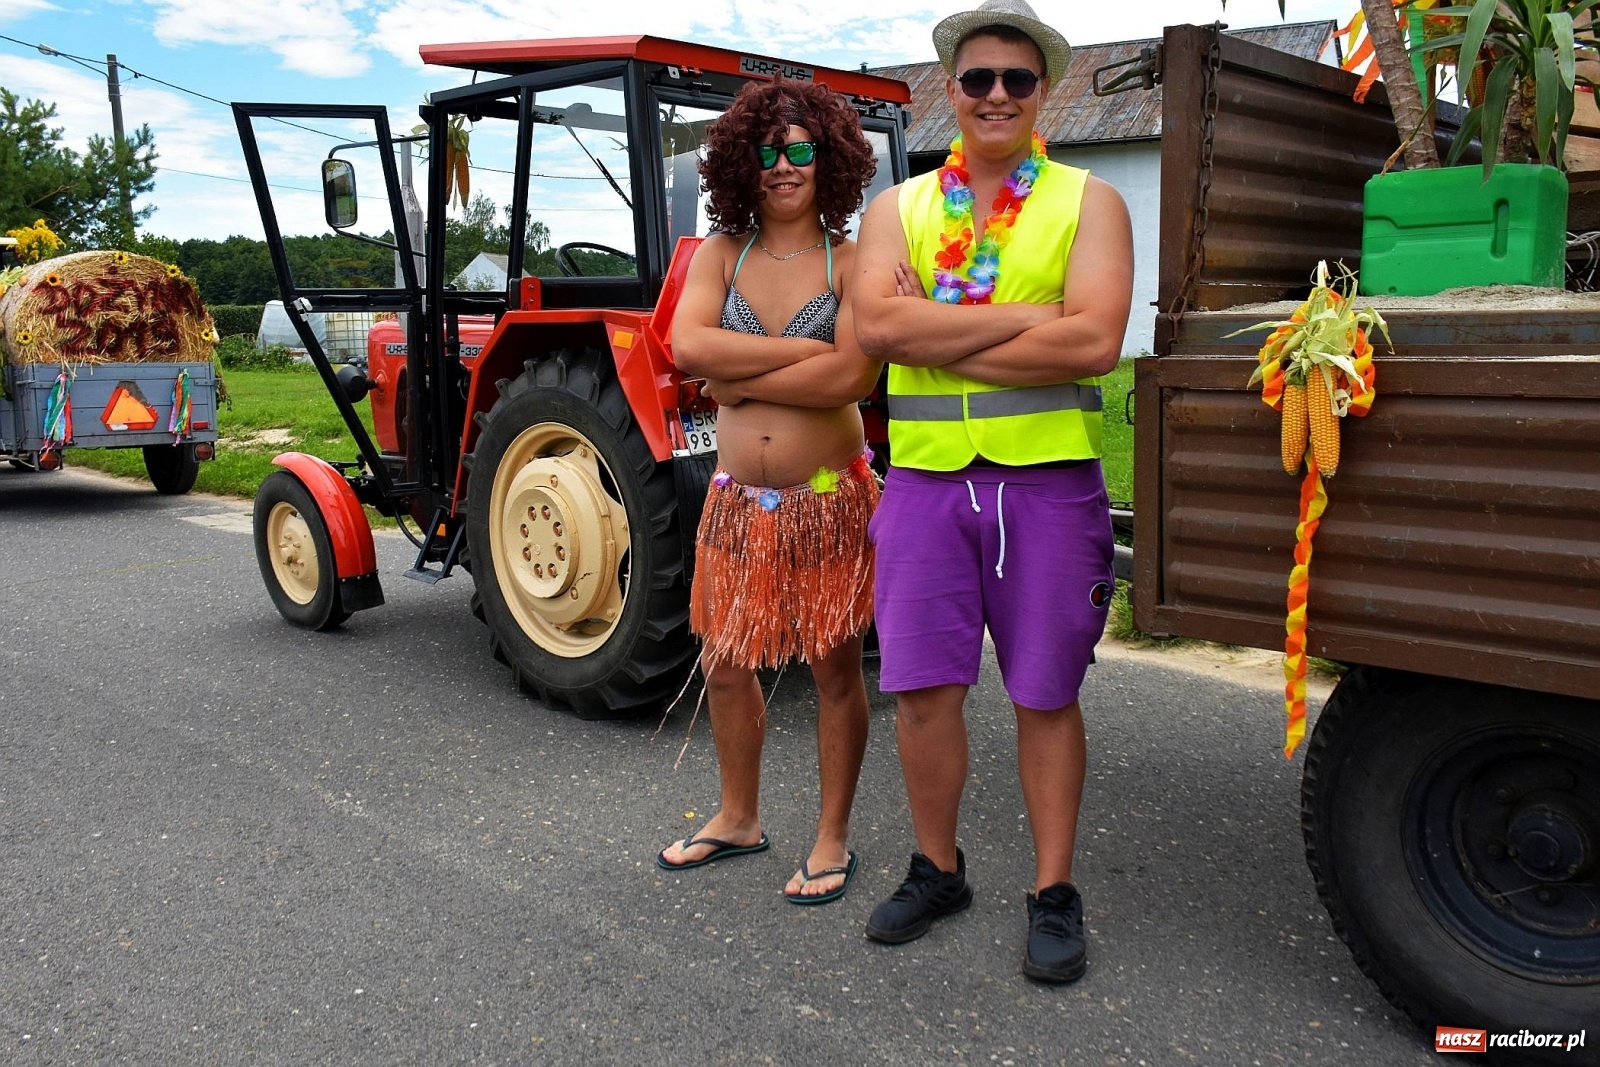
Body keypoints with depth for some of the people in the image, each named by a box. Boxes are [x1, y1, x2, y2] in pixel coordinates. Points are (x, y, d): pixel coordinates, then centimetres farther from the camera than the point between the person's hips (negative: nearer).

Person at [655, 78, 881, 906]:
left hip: (829, 501, -4)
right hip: (738, 501, 4)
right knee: (724, 664, 14)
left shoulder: (852, 261, -6)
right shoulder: (720, 254, 3)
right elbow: (688, 346, -15)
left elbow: (854, 376, -22)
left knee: (835, 670, 7)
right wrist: (805, 350, -16)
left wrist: (740, 378, -14)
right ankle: (738, 819, 36)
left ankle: (833, 837, 25)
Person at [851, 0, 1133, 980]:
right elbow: (879, 325, -9)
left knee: (1046, 696, 7)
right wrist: (1026, 316, -12)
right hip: (926, 476, 2)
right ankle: (938, 871, 27)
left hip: (1049, 480, -2)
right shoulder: (898, 208, 11)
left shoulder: (1088, 202, 5)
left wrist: (938, 337, -11)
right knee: (923, 688, 6)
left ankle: (1055, 893, 22)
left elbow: (1095, 341, -12)